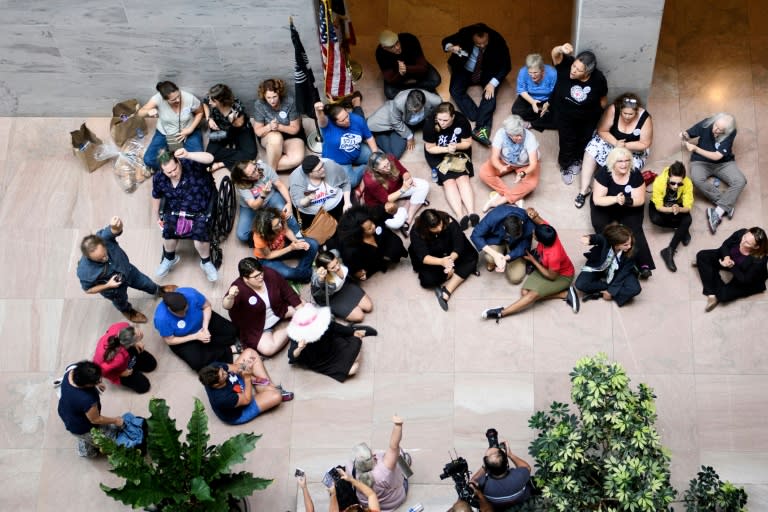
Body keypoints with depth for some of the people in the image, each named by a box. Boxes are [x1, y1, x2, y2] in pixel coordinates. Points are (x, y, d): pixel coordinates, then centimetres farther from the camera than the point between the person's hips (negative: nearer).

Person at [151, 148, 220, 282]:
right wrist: (156, 218, 22)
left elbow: (209, 158, -41)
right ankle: (169, 258, 11)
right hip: (175, 211, 3)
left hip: (199, 211, -3)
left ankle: (206, 262, 5)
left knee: (200, 235, -28)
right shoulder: (159, 179, -8)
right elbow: (156, 197, 11)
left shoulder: (190, 165, -22)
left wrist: (187, 155, -55)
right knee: (168, 232, -25)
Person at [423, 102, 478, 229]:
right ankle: (460, 216, -31)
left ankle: (471, 213, -28)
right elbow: (430, 148, -17)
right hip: (437, 154, -2)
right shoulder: (430, 124, -27)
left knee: (463, 177, -18)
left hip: (459, 151, 2)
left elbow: (467, 143, -10)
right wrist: (447, 149, -32)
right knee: (448, 180, -18)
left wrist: (456, 146, -31)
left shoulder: (461, 121, -23)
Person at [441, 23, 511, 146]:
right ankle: (483, 125, -33)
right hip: (465, 70, 1)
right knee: (455, 90, -24)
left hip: (487, 72, -1)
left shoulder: (497, 40, -23)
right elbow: (445, 41, -6)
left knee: (490, 92, -29)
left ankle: (480, 129, -40)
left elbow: (506, 65, -15)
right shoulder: (465, 34, -22)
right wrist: (451, 48, -31)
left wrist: (493, 83, -28)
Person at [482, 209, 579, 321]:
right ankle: (565, 294, -5)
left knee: (534, 294, -26)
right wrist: (533, 214, -37)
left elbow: (552, 276, -24)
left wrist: (533, 260, -17)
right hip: (546, 266, 8)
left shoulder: (554, 256, -41)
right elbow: (538, 219, -10)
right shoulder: (547, 230, -26)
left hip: (562, 276, -8)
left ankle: (502, 312, -20)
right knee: (525, 292, -7)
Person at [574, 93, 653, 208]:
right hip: (611, 141, 2)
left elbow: (644, 144, -20)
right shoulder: (613, 110, -25)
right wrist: (616, 143, -32)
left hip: (633, 150, -1)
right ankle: (584, 189, -22)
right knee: (593, 148, -24)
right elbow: (602, 131, -17)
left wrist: (624, 146, -31)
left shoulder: (645, 118, -26)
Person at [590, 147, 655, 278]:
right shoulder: (604, 173, -22)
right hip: (605, 207, 0)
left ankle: (644, 265, -27)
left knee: (634, 230, -20)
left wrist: (626, 201, -39)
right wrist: (615, 199, -42)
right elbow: (597, 200, -24)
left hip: (630, 209, 0)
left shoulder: (635, 174, -20)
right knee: (600, 228, -26)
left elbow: (640, 200, -17)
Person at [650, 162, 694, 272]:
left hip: (677, 205, 1)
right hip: (660, 205, -1)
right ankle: (682, 230, -9)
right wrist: (671, 209, -48)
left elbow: (688, 206, -26)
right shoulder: (659, 181, -35)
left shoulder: (687, 183, -30)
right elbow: (658, 206, -27)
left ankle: (669, 251, -26)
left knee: (687, 220, -29)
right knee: (656, 219, -34)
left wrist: (679, 209, -49)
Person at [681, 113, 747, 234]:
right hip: (701, 161, 0)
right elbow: (688, 133, 2)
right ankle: (726, 206, -22)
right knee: (696, 180, -35)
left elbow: (717, 156, -27)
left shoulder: (730, 133, -21)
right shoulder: (706, 124, -17)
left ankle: (718, 212, -31)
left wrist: (696, 149, -34)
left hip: (723, 163, 0)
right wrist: (685, 136, -24)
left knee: (740, 181, -27)